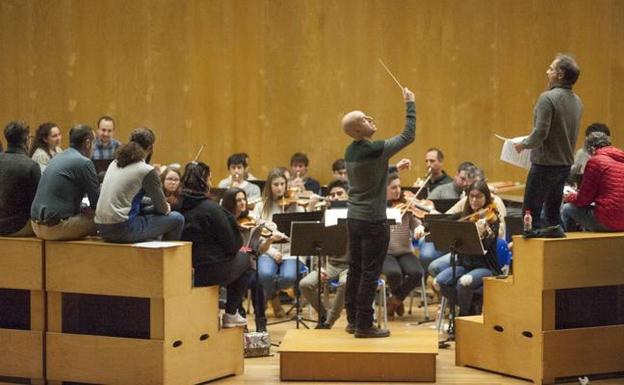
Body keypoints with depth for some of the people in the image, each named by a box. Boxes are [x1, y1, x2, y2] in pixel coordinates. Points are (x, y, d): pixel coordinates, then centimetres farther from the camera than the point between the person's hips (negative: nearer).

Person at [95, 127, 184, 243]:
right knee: (177, 219, 4)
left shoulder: (115, 163, 12)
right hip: (122, 230, -8)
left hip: (103, 229, 8)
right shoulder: (147, 171, -9)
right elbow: (163, 209, -1)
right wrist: (166, 207, 22)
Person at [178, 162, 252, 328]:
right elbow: (231, 245, -14)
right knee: (244, 259, 22)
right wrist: (237, 248, 10)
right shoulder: (211, 208, -17)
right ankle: (230, 314, 22)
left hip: (184, 271, 6)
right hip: (210, 271, -6)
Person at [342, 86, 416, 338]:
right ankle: (364, 325, 0)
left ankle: (353, 320, 19)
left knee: (355, 270, 13)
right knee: (370, 273, -3)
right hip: (373, 220, -8)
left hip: (354, 217, 8)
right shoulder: (375, 150, -19)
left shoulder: (351, 152, 6)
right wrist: (410, 104, -4)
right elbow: (408, 135, -11)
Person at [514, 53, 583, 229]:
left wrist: (524, 144, -5)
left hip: (545, 164, -8)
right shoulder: (577, 101, 8)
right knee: (553, 213, 15)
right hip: (566, 164, 8)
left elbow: (540, 133, -23)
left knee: (531, 213, -2)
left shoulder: (548, 98, -17)